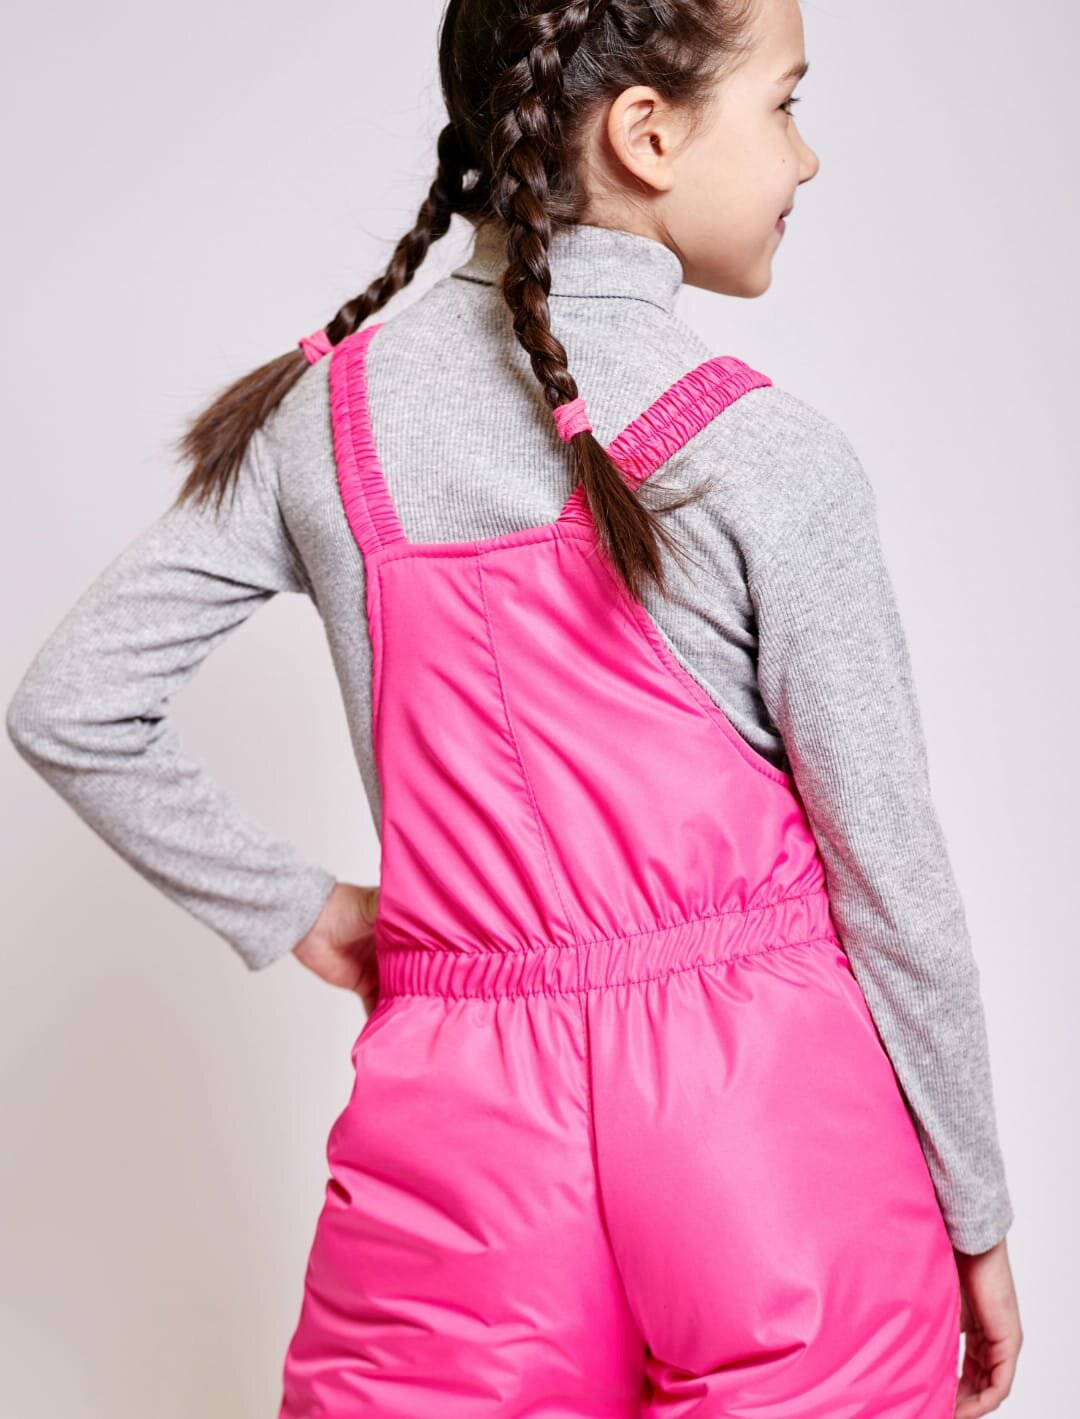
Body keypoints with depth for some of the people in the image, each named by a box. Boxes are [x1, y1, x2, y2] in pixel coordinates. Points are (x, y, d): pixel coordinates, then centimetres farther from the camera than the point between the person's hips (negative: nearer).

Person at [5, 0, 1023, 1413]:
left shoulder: (332, 409, -3)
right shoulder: (768, 458, -14)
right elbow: (892, 874, -8)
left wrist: (296, 905, 8)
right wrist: (975, 1214, 5)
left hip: (465, 1126, 3)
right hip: (775, 1136, -2)